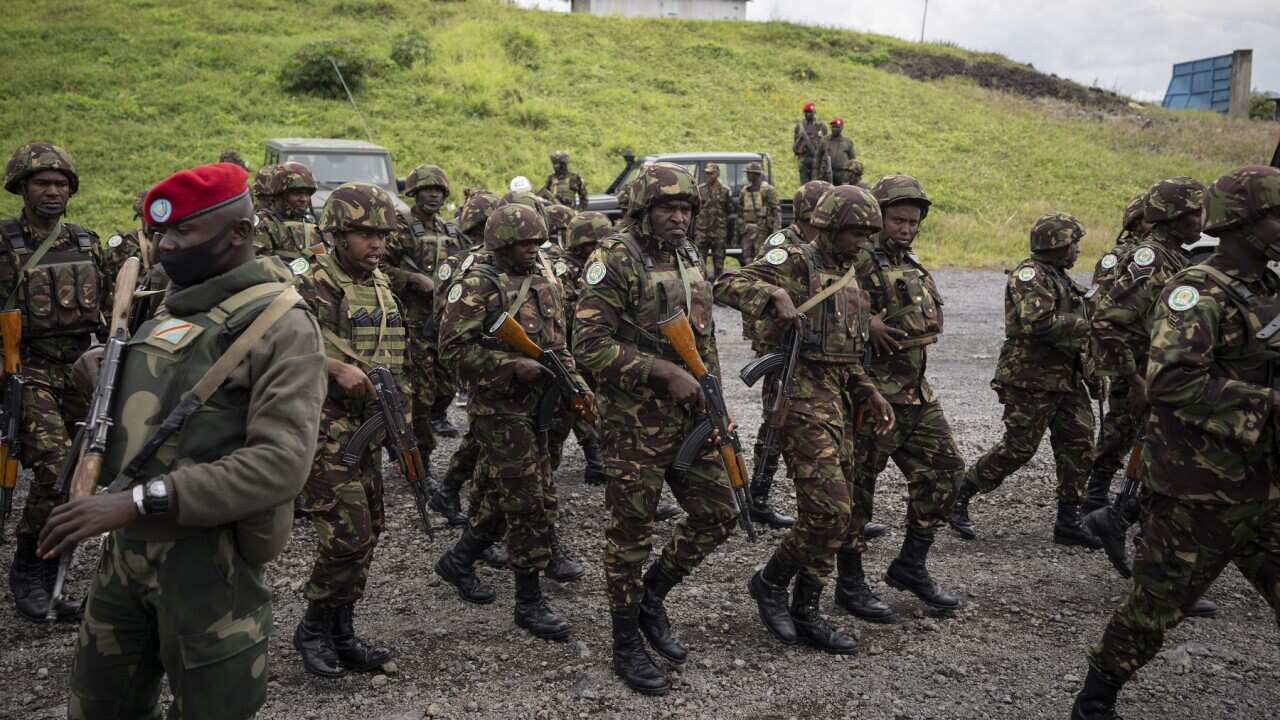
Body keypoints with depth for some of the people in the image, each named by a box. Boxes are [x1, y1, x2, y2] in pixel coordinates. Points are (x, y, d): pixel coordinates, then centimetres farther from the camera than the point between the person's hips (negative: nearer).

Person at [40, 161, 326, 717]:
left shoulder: (280, 325, -15)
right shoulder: (169, 308, 10)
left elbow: (281, 463, -26)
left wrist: (141, 500, -29)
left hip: (206, 559, -7)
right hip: (125, 548, 8)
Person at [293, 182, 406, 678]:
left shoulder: (381, 285, 13)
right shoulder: (314, 286, -12)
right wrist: (337, 368, -30)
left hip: (367, 427, 8)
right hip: (327, 427, -8)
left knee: (367, 532, 11)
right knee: (347, 534, -10)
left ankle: (342, 633, 24)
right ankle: (314, 629, 12)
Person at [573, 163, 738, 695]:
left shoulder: (690, 261, 12)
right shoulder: (615, 260, -13)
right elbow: (590, 345, -20)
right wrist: (664, 373, -23)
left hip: (690, 418, 7)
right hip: (635, 423, -7)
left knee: (717, 516, 10)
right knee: (631, 534, 4)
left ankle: (650, 598, 31)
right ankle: (627, 645, 21)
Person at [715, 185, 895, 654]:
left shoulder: (849, 279, 18)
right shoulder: (794, 262, -7)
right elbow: (728, 285, -15)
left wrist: (870, 394, 12)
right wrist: (775, 296, -30)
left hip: (835, 402, 9)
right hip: (799, 398, -9)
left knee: (836, 513, 9)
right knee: (829, 510, -14)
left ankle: (805, 613, 20)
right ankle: (771, 581, 9)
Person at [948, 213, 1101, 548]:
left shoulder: (1060, 276, 18)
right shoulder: (1029, 274, -13)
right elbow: (1039, 324, -27)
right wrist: (1089, 324, -18)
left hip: (1065, 378, 9)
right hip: (1031, 379, -9)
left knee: (1079, 445, 6)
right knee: (1017, 448, -6)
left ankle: (1068, 521, 14)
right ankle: (959, 497, 9)